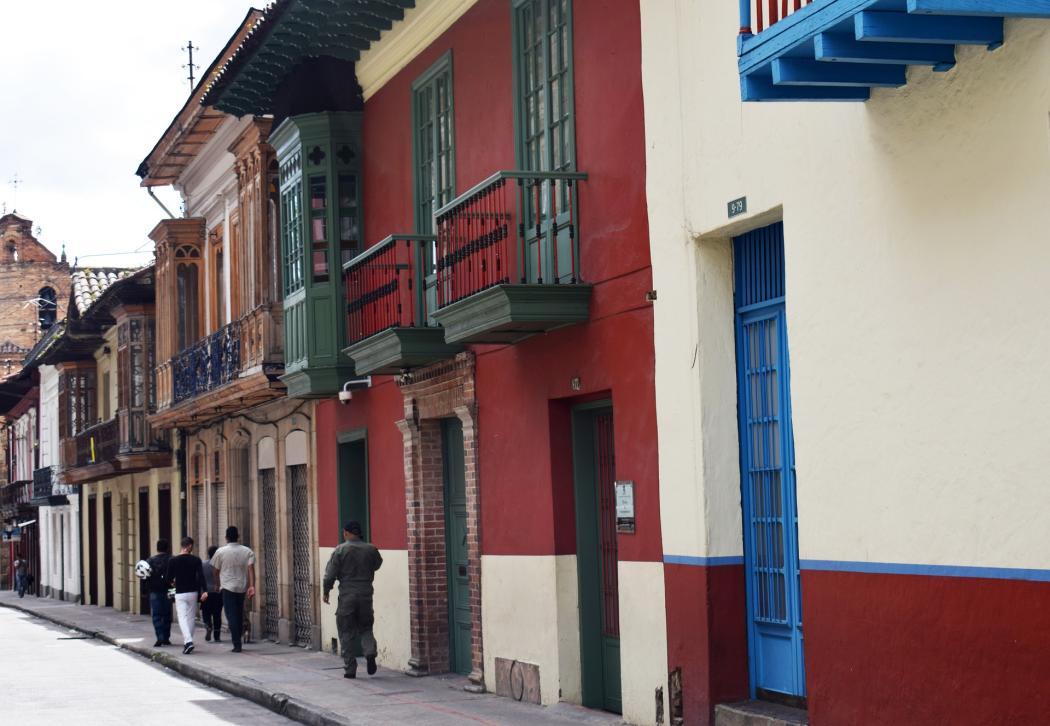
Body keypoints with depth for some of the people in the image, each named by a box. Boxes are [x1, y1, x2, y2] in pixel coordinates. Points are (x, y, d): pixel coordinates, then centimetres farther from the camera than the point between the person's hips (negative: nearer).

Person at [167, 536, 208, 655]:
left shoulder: (173, 561, -4)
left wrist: (173, 583, 23)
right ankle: (187, 642, 18)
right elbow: (201, 576, -13)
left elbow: (169, 579, 1)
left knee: (182, 618, -3)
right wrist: (204, 591, -17)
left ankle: (188, 641, -22)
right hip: (193, 593, 1)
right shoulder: (196, 560, -3)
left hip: (180, 593, -1)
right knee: (191, 618, 14)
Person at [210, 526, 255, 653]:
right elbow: (251, 568, -10)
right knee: (239, 615, 16)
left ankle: (237, 644, -11)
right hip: (242, 588, 3)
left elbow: (216, 571, 6)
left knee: (232, 616, -4)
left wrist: (219, 585, 23)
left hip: (227, 587, -3)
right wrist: (252, 586, -14)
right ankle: (238, 640, 21)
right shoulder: (248, 551, 2)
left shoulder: (221, 551, -4)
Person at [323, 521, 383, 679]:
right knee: (366, 628, 17)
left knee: (346, 633, 6)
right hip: (366, 595, 2)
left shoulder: (340, 550, -8)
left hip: (347, 596, -2)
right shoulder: (371, 550, 1)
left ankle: (350, 669, 5)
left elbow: (330, 574, -7)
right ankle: (370, 652, -10)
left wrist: (326, 592, 7)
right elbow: (377, 565, 20)